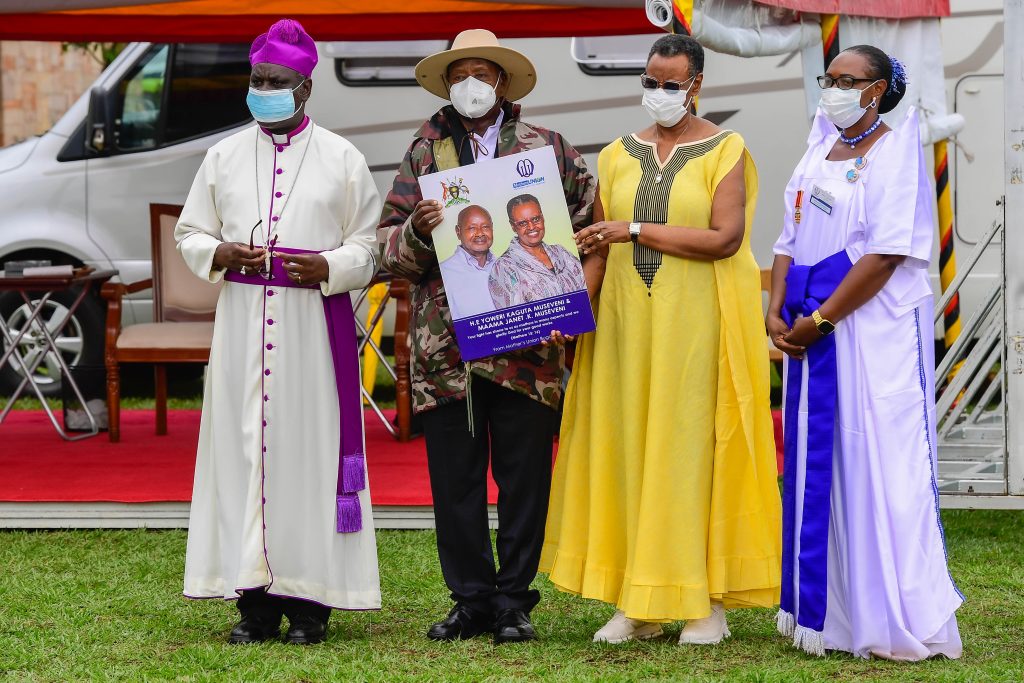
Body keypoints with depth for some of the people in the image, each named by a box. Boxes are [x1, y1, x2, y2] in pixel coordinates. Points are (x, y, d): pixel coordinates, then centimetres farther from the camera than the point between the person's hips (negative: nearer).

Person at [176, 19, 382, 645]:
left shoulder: (342, 159, 6)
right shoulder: (225, 157, 13)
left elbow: (369, 247, 4)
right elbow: (190, 232, 16)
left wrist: (328, 267, -15)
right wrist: (218, 254, -5)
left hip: (314, 326, -2)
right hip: (242, 323, 2)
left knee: (310, 447, -5)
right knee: (242, 446, -2)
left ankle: (309, 597, -2)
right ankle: (255, 595, 2)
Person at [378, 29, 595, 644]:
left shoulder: (546, 147, 9)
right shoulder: (425, 152, 12)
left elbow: (593, 212, 14)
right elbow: (390, 246, 9)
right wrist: (419, 229, -13)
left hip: (528, 340, -1)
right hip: (446, 340, 1)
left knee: (524, 478, 2)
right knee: (455, 478, 4)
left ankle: (514, 601, 10)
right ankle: (471, 600, 13)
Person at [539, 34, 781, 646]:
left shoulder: (725, 151, -2)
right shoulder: (619, 156, 11)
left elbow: (726, 237, -14)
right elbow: (599, 250, 12)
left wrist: (636, 230, -15)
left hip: (699, 320, -4)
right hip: (627, 320, 4)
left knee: (696, 449, -2)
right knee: (628, 451, 2)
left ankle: (708, 601, 4)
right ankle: (639, 604, 7)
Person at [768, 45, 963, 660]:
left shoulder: (895, 153, -6)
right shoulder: (818, 156, 16)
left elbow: (886, 255, -15)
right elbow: (789, 242, 15)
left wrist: (819, 320, -15)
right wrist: (777, 314, -1)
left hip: (876, 327, -7)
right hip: (812, 330, 7)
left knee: (880, 464, -8)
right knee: (816, 465, 6)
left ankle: (900, 623, -5)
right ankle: (831, 614, 12)